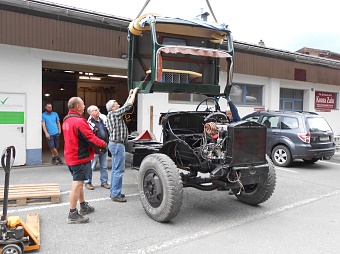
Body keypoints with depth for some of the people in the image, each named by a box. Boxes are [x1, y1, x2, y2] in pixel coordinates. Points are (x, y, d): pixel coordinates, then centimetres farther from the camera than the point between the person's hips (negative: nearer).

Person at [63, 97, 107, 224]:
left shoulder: (66, 120, 10)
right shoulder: (79, 121, -21)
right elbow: (91, 138, -21)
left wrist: (91, 130, 5)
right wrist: (104, 144, -7)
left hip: (71, 156, 10)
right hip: (80, 157, -10)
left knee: (79, 182, 21)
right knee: (77, 185, -4)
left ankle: (83, 206, 35)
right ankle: (73, 214, 3)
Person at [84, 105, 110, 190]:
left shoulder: (103, 120, 8)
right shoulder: (89, 123, -12)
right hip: (95, 148, -6)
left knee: (104, 167, 13)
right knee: (91, 167, 3)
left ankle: (104, 182, 24)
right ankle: (88, 182, 18)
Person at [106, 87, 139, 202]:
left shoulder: (113, 114, 13)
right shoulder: (114, 113, -13)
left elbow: (125, 106, 24)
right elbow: (129, 105, -12)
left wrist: (129, 95, 25)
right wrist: (134, 92, -1)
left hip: (114, 144, 11)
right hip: (117, 144, -11)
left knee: (115, 169, 15)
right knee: (119, 170, -7)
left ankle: (113, 191, 23)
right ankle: (116, 194, -1)